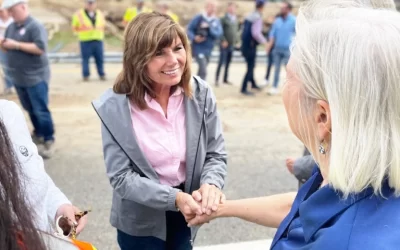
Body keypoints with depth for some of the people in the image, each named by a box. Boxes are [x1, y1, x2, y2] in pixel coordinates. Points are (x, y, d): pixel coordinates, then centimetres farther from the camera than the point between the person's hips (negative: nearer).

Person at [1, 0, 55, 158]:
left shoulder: (35, 26, -12)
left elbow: (40, 48, -22)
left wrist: (17, 45, -21)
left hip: (35, 77, -7)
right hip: (18, 77, 7)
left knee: (40, 110, -4)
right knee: (30, 109, 15)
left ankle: (49, 140, 4)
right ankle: (38, 134, 29)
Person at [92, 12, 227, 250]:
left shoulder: (201, 93, -11)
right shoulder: (115, 107, -18)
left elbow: (216, 155, -6)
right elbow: (121, 177, -17)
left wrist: (210, 184, -27)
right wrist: (174, 198, -29)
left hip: (186, 215, 3)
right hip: (140, 222, -2)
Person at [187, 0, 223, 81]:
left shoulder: (216, 21, 4)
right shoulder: (199, 18, -8)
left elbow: (219, 34, -8)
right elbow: (189, 29, -6)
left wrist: (209, 27, -21)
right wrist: (194, 38, -24)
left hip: (208, 50, 6)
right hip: (198, 48, -6)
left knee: (201, 70, 17)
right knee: (203, 71, -16)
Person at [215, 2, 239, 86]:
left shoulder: (236, 20, 11)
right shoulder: (224, 18, -6)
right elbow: (220, 31, -10)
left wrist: (236, 40, 8)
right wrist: (223, 40, -15)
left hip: (232, 44, 6)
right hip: (224, 44, -6)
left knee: (228, 63, 10)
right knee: (221, 62, -6)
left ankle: (225, 79, 17)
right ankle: (217, 79, 2)